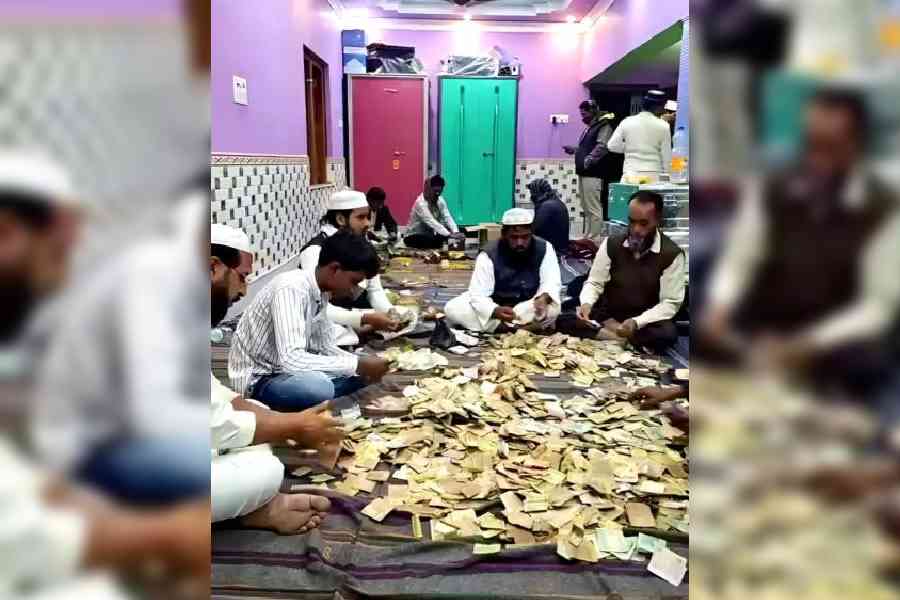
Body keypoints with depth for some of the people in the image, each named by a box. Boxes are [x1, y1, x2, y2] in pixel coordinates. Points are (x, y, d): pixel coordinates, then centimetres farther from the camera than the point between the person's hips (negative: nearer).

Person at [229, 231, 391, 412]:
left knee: (361, 374, 5)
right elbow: (291, 359, -36)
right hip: (258, 380, -9)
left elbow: (325, 347, 8)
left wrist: (364, 365, -9)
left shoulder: (320, 292, 0)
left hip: (284, 371, 9)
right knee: (319, 386, -35)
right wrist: (357, 364, -31)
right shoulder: (291, 289, -27)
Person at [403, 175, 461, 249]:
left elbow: (447, 217, -13)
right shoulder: (420, 203, -24)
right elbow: (431, 222, -36)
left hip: (430, 233, 7)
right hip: (414, 237, -7)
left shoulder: (440, 200, -3)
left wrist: (456, 232, -32)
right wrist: (449, 235, -46)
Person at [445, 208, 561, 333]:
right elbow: (479, 294, -27)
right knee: (452, 309, -25)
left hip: (529, 307, 0)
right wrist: (496, 311, -49)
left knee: (552, 308, -32)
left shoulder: (544, 249, -12)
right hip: (495, 305, 0)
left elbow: (551, 282, -16)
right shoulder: (489, 255, -20)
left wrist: (544, 298, -41)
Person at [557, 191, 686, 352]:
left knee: (667, 334, -35)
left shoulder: (672, 254, -10)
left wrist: (636, 322, -27)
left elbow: (670, 302, -11)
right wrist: (586, 303, -24)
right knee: (563, 321, -21)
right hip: (606, 315, 2)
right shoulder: (611, 244, -2)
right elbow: (594, 283, 0)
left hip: (644, 322, -2)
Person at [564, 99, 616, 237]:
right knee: (587, 209, 14)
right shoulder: (589, 128, 21)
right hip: (584, 173, 10)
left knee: (594, 209, -8)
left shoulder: (604, 126, -8)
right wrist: (573, 149, 12)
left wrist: (588, 160, -28)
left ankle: (594, 240, -6)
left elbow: (602, 147, -20)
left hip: (593, 174, -10)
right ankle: (587, 237, 21)